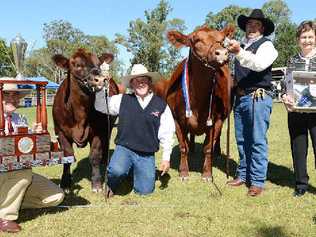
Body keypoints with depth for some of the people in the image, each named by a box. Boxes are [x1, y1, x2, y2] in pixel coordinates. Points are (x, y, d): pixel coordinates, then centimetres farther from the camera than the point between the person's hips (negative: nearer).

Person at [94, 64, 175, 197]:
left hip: (147, 155, 1)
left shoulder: (161, 105, -1)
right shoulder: (122, 100, 1)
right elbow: (101, 106, 5)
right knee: (117, 171, -31)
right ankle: (111, 186, 6)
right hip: (124, 148, -1)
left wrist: (166, 158, 1)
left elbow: (166, 134, 1)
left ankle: (135, 171, 34)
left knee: (145, 191, 1)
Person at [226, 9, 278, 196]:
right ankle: (243, 175, 25)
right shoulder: (241, 46, 17)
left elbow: (259, 64, -24)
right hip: (240, 97, 7)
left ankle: (257, 181, 3)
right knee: (242, 140, 13)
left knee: (257, 140, -4)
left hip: (258, 97, -7)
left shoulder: (266, 45, -2)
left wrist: (239, 52, -36)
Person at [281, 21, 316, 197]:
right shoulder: (292, 61, 11)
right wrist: (285, 97, -10)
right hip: (296, 112, 3)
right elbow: (286, 84, 10)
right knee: (298, 149, 10)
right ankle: (301, 184, 25)